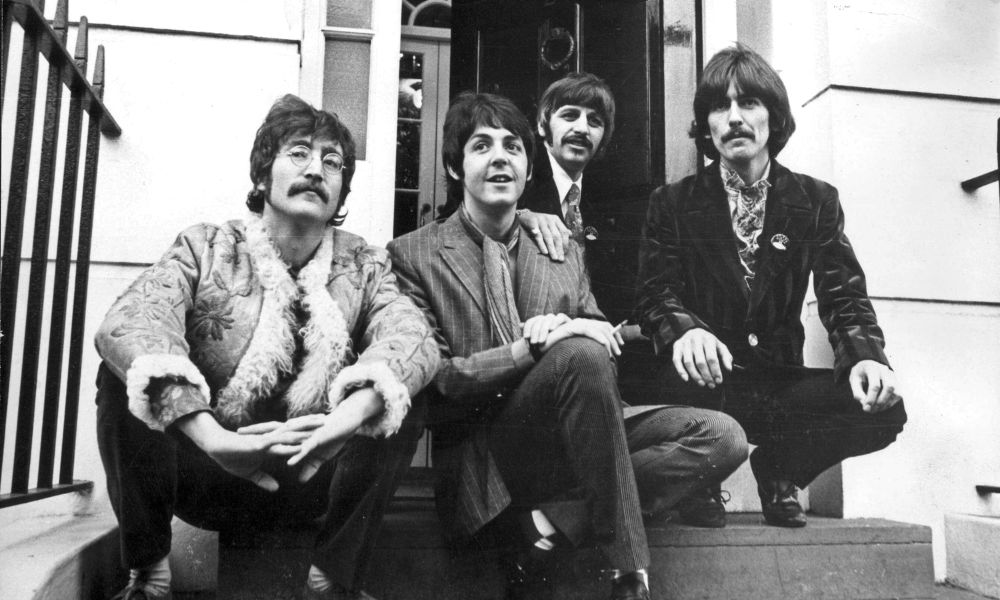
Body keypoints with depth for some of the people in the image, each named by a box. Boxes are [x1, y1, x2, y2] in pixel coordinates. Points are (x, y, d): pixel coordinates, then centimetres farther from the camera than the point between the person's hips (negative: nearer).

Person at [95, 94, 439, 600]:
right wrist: (212, 437, -41)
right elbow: (127, 324, -24)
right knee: (125, 374, -23)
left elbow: (411, 337, -21)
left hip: (312, 480, 1)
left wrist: (344, 420, -43)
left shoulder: (365, 266, 0)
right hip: (205, 476, 0)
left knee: (406, 394, -20)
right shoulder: (206, 249, -4)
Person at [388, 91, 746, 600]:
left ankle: (553, 526, -17)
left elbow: (604, 345, 14)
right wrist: (529, 349, -21)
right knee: (581, 356, -32)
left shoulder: (563, 251, 18)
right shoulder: (413, 256, 3)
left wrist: (567, 329, -11)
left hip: (572, 441, 5)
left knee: (722, 437, -14)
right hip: (481, 460, -5)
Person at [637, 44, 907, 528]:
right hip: (704, 386, -2)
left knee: (882, 409, -22)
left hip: (781, 385, 3)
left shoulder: (816, 201, 7)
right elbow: (656, 293, -7)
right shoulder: (672, 203, 3)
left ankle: (779, 471, 9)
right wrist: (684, 330, -32)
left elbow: (844, 296, 0)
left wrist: (867, 356, -22)